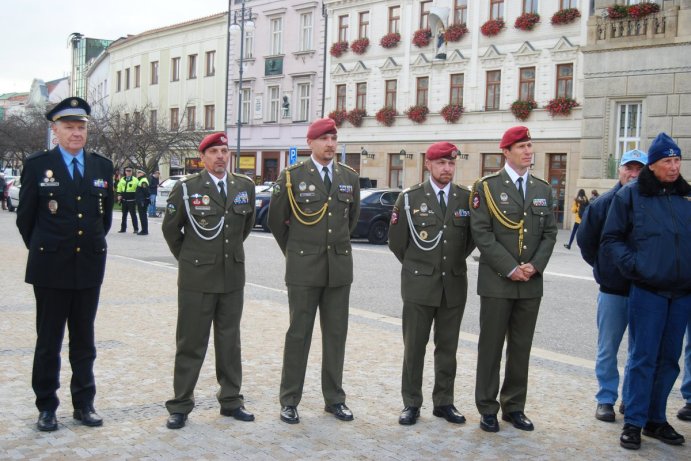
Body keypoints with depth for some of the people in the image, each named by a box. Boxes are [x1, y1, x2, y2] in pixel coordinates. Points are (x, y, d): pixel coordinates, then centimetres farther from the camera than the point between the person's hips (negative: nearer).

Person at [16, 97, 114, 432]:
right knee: (48, 342, 7)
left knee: (84, 341, 11)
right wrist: (43, 251, 8)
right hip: (51, 269, -2)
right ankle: (46, 407, 18)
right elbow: (25, 218, 3)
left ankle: (84, 404, 21)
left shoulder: (102, 166, 5)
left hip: (89, 267, 3)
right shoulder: (37, 165, -3)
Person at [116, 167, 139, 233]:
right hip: (124, 200, 5)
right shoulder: (122, 179, 12)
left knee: (133, 215, -4)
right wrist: (119, 195, 5)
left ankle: (136, 229, 0)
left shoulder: (135, 180, -2)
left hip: (131, 200, -5)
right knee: (124, 215, 11)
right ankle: (123, 228, 17)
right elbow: (119, 188, 19)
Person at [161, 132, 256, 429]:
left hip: (233, 277, 4)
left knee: (230, 342, 12)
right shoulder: (186, 189, -5)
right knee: (191, 344, 3)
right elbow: (170, 229, 5)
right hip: (196, 278, -3)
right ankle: (180, 405, 13)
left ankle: (231, 400, 23)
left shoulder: (245, 187, 5)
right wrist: (187, 258, 11)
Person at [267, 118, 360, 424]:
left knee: (336, 334, 8)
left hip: (339, 268, 3)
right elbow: (276, 221, 6)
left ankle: (334, 399, 20)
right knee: (299, 334, 2)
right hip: (304, 269, -3)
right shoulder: (292, 177, -3)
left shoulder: (350, 177, 7)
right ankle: (289, 401, 12)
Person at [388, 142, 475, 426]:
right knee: (414, 347, 4)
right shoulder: (410, 198, -3)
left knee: (448, 348, 10)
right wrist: (415, 267, 9)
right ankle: (411, 403, 15)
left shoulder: (467, 198, 4)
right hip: (419, 285, -2)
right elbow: (396, 241, 3)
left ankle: (444, 402, 21)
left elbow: (472, 238, 15)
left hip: (454, 285, 2)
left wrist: (455, 263, 13)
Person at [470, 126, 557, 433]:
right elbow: (481, 233, -9)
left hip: (531, 282, 4)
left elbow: (549, 232, 9)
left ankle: (514, 407, 21)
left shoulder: (542, 189, 12)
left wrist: (535, 265, -7)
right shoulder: (487, 187, -3)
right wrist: (510, 268, -14)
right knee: (491, 347, 3)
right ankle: (488, 408, 14)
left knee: (521, 348, 10)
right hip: (497, 281, -4)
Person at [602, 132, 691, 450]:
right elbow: (611, 239, 1)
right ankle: (633, 423, 10)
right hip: (647, 290, -4)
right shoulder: (630, 195, -2)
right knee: (643, 358, -1)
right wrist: (633, 266, -12)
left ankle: (656, 420, 24)